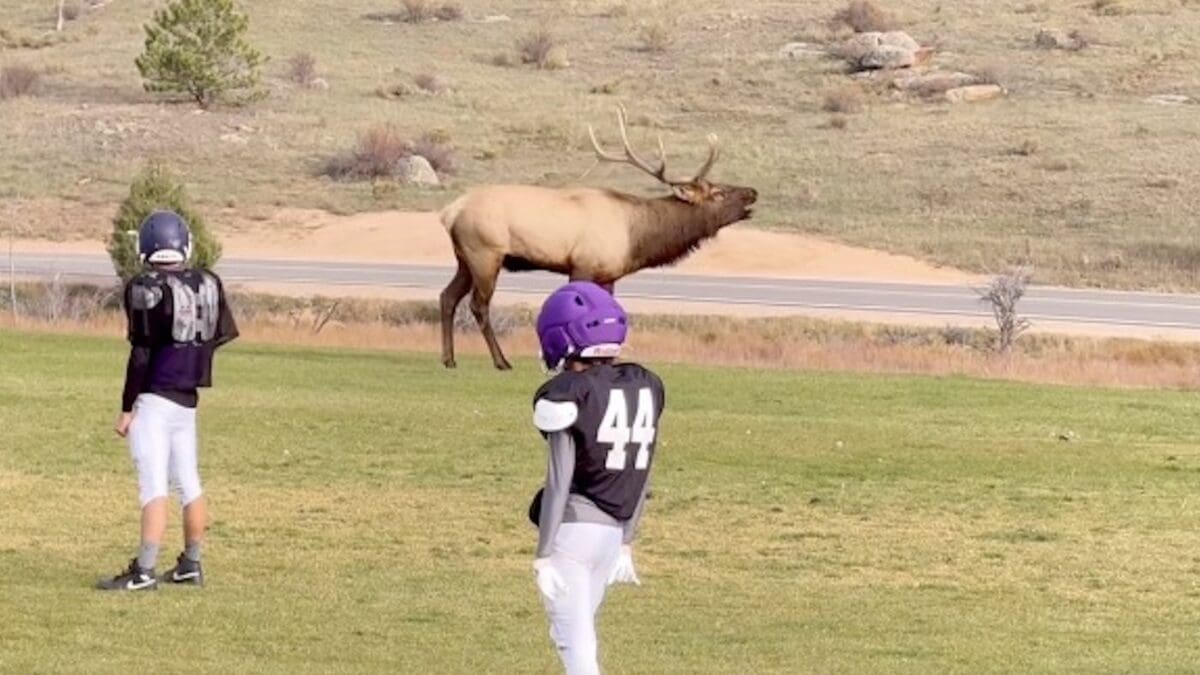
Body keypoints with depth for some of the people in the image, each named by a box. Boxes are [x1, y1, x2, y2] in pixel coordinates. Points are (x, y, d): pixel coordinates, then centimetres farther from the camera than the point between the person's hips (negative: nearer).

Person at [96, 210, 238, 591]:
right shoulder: (208, 285, 3)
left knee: (154, 487, -9)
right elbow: (223, 335, 12)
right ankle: (191, 566, 22)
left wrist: (126, 408, -8)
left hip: (154, 400, -7)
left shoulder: (147, 290, -15)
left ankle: (144, 572, -12)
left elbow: (141, 355, -14)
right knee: (188, 482, 15)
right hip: (188, 400, 7)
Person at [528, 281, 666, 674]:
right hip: (612, 532, 7)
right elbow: (641, 478, 13)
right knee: (580, 635, 20)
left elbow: (560, 483, -14)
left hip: (570, 528, -7)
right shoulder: (644, 389, 7)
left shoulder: (567, 395, -13)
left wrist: (543, 554, -10)